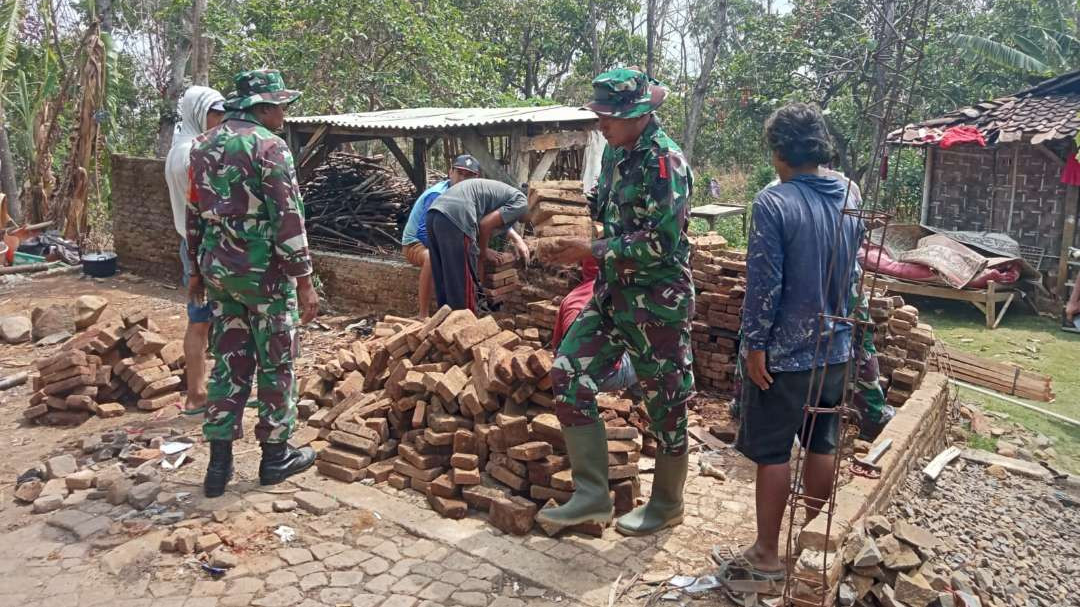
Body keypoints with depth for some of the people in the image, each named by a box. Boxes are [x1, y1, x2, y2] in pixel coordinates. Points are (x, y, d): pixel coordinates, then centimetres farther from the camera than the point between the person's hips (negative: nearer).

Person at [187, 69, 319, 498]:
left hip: (218, 270, 7)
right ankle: (276, 454, 18)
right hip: (264, 271, -7)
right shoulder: (268, 146, -13)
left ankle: (219, 464, 16)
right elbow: (288, 219, -17)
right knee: (276, 363, 7)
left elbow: (195, 213, 15)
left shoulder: (203, 145, 11)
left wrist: (198, 270, 23)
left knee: (229, 362, 13)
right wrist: (304, 281, -14)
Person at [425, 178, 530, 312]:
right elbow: (485, 225, -2)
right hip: (454, 218, -9)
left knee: (445, 284, 15)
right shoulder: (521, 202, 4)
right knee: (463, 286, 0)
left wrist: (517, 239, 40)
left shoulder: (505, 194, 30)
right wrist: (483, 252, 13)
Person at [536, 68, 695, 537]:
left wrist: (593, 251, -20)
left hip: (657, 301, -8)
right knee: (568, 376, 2)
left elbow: (661, 243, -24)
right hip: (612, 295, 9)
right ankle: (592, 494, 12)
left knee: (665, 404, 7)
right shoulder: (616, 151, 7)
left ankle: (667, 505, 27)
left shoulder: (665, 163, -19)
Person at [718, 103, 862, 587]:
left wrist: (755, 344, -12)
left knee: (772, 453, 4)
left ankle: (766, 557, 14)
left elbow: (765, 282, -19)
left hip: (785, 351, -7)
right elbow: (853, 274, 15)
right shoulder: (849, 198, 5)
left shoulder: (774, 202, -17)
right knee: (821, 445, 17)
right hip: (835, 348, 7)